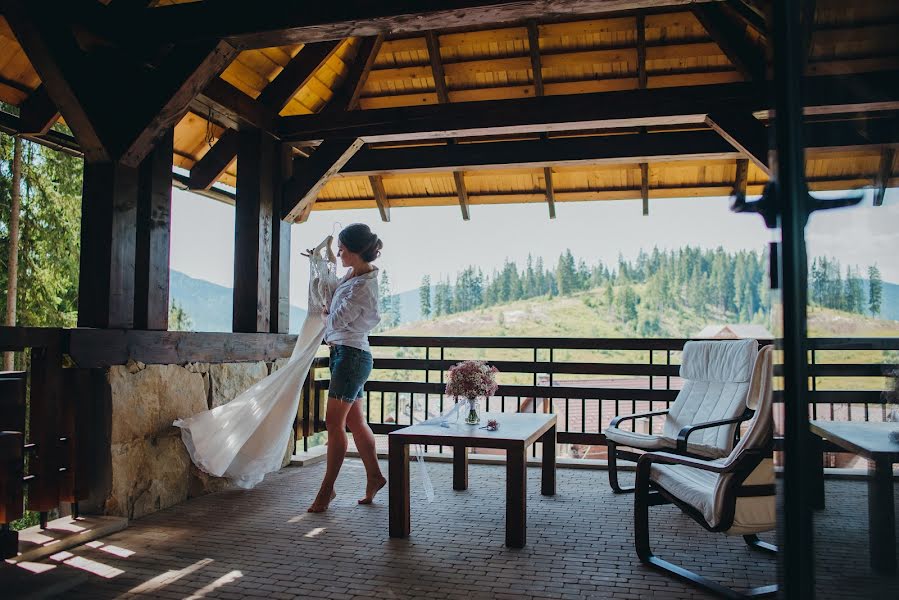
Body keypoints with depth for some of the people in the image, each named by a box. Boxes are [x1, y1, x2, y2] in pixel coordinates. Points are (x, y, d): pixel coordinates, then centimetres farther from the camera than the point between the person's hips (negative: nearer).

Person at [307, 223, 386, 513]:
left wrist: (324, 312, 4)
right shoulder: (355, 274, 9)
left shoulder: (362, 285, -20)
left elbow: (337, 320, -15)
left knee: (334, 422, -5)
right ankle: (374, 476, 26)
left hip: (351, 354, -10)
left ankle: (327, 488, 5)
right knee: (354, 421, 15)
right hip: (344, 352, 10)